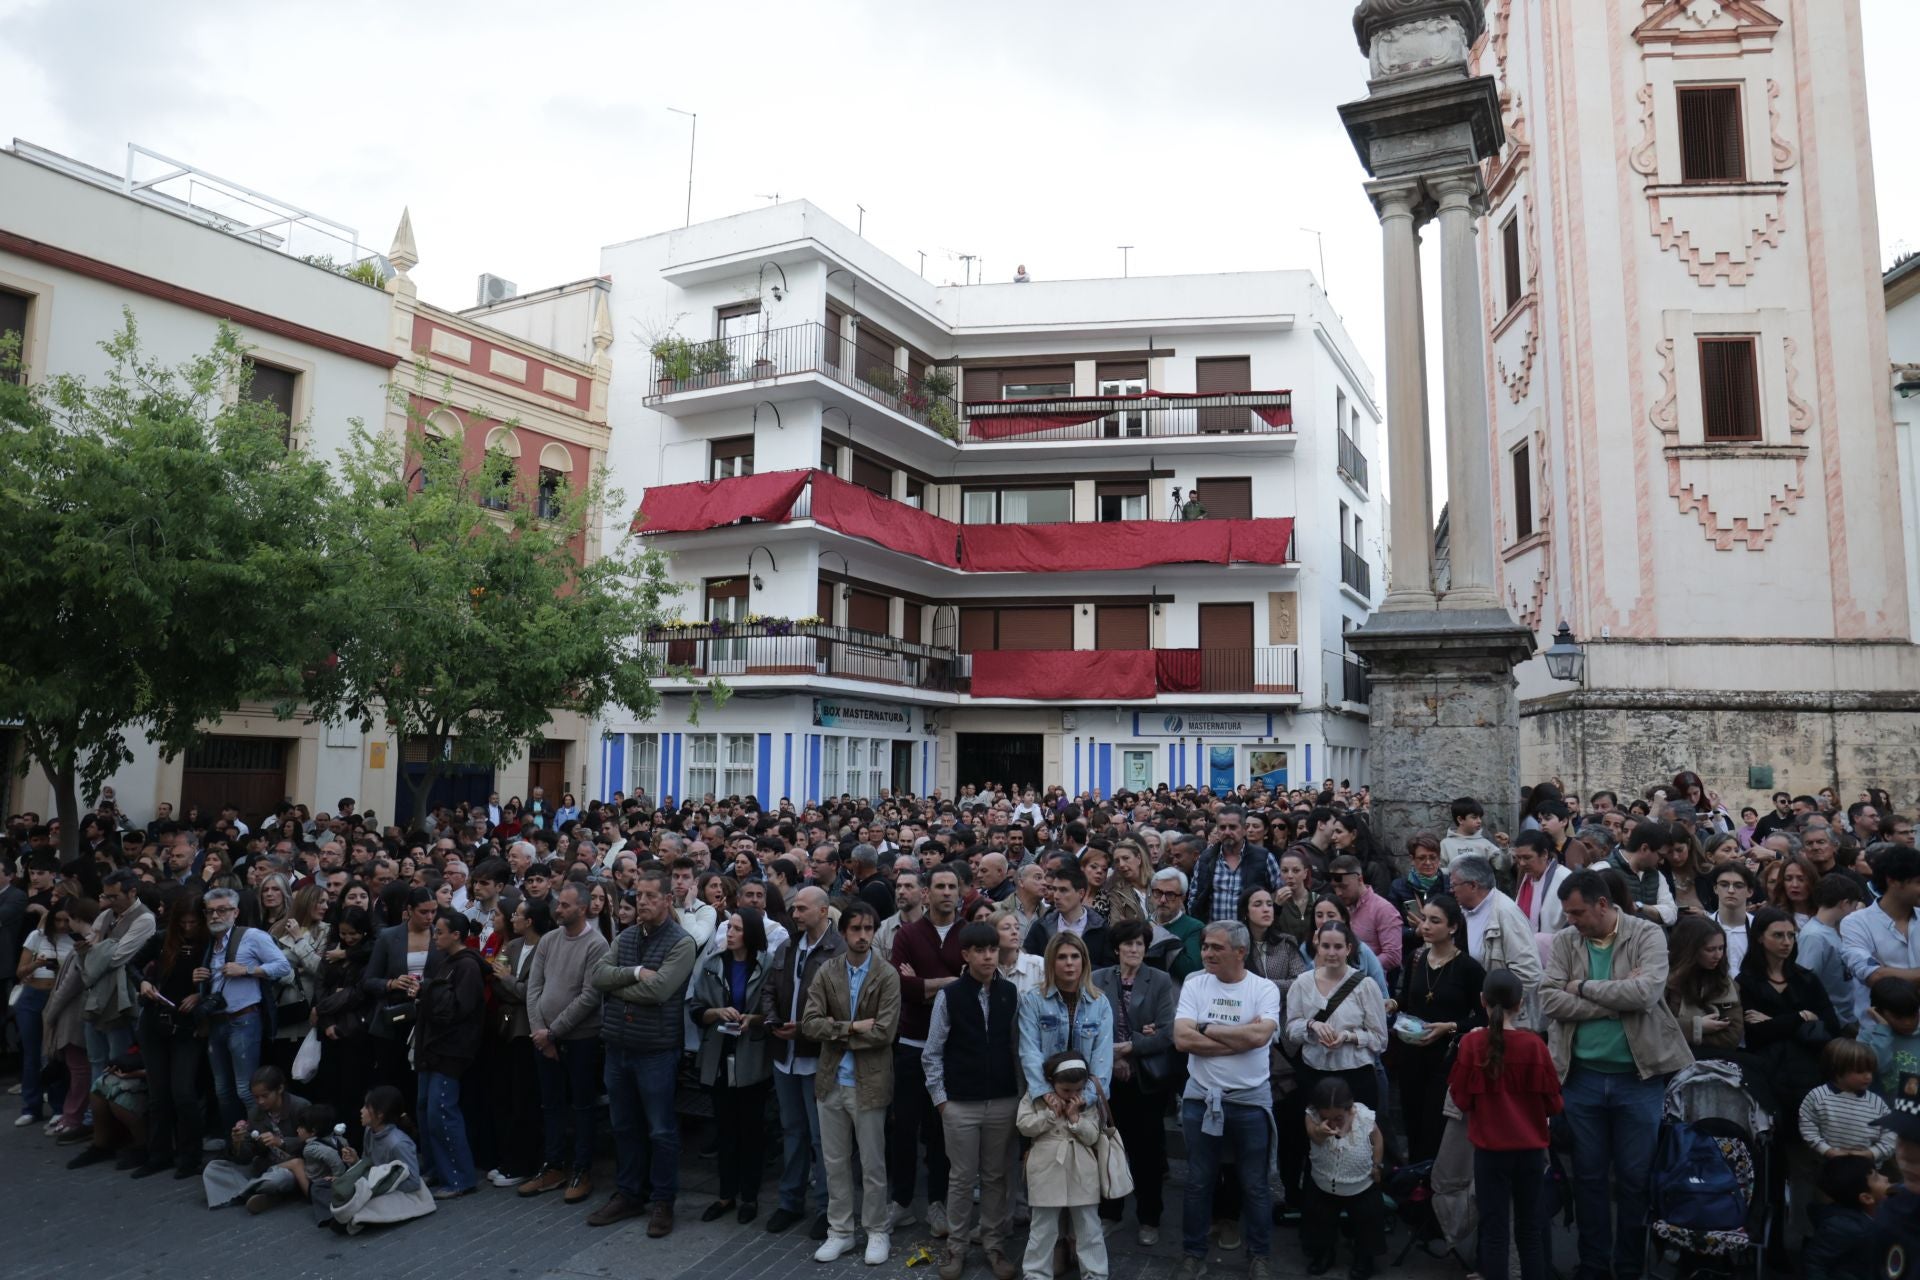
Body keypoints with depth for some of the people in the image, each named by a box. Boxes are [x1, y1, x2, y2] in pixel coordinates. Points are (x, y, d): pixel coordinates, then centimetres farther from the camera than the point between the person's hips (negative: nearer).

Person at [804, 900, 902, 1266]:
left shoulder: (887, 976, -9)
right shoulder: (827, 972, 1)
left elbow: (884, 1032, -17)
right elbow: (809, 1023, -8)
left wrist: (837, 1030, -12)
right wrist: (853, 1026, -17)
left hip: (869, 1082, -3)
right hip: (831, 1081, 3)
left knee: (872, 1165, 9)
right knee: (835, 1163, 14)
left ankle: (877, 1233, 25)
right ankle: (840, 1232, 28)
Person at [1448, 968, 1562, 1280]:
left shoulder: (1472, 1043, -12)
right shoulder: (1535, 1044, -10)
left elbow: (1461, 1099, -6)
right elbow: (1553, 1103, -3)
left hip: (1490, 1150, -1)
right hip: (1531, 1149, 1)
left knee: (1494, 1229, 8)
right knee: (1531, 1229, 15)